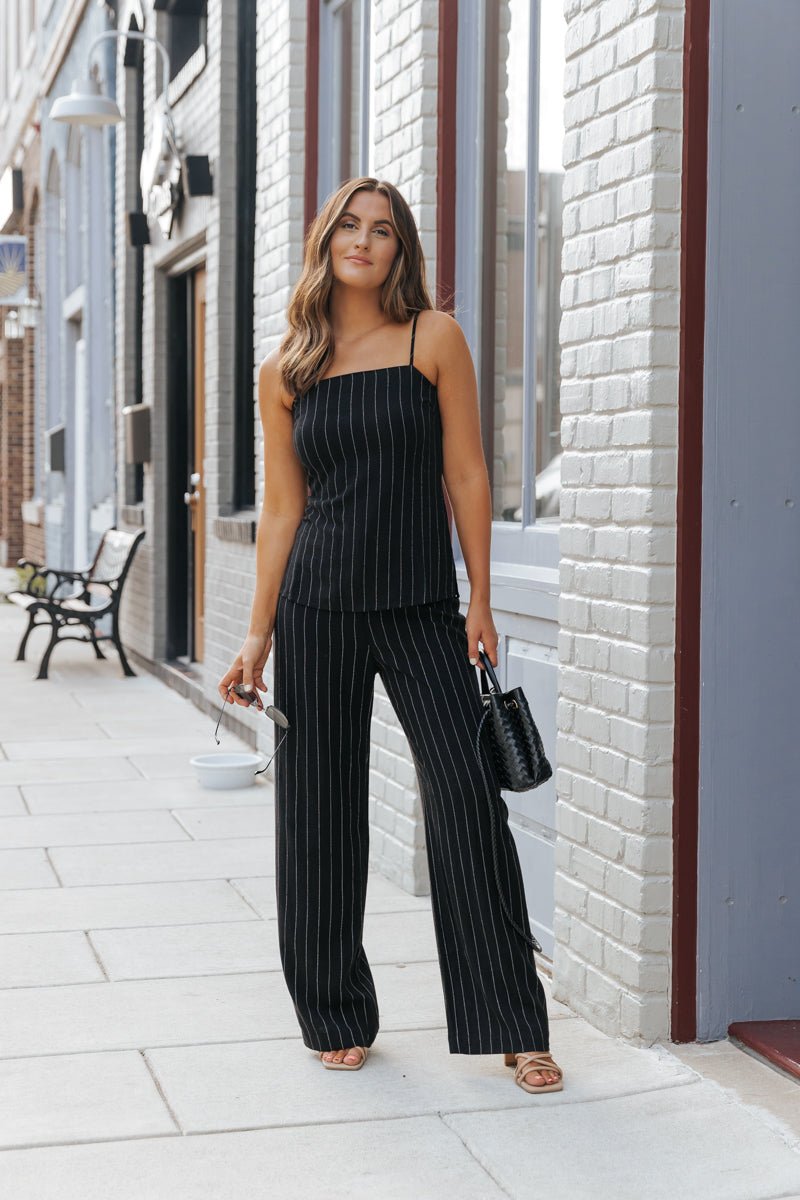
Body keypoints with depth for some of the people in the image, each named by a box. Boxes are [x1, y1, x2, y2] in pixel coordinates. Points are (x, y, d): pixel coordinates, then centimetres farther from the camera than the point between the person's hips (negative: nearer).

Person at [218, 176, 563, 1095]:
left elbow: (466, 475, 1)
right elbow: (281, 508, 8)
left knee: (467, 802, -8)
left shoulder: (433, 339, 1)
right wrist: (258, 636, 5)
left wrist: (481, 602, -3)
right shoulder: (285, 373, 7)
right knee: (319, 814, 5)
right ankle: (336, 1017, 21)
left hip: (423, 606, -2)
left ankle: (511, 1026, 4)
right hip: (318, 605, 2)